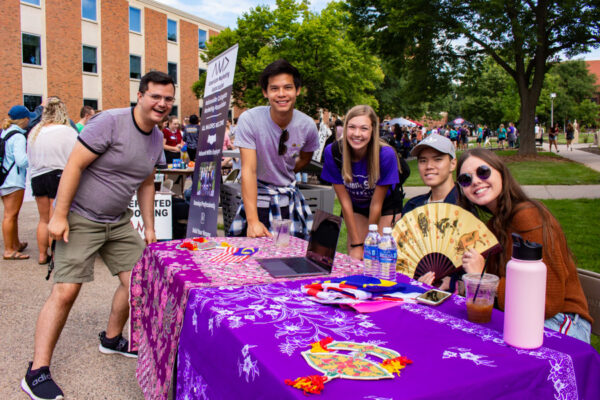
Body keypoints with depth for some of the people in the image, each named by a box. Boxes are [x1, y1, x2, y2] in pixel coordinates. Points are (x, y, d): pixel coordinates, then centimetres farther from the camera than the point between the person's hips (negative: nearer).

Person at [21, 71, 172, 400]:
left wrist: (149, 227, 14)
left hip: (119, 221, 7)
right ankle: (37, 371, 3)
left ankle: (111, 339, 32)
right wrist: (59, 215, -20)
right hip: (80, 218, -7)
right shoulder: (110, 122, -17)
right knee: (65, 291, -10)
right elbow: (74, 165, -18)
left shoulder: (157, 138, 6)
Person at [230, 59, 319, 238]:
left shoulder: (307, 125, -8)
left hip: (290, 198, 3)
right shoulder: (249, 120, -19)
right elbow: (248, 170, -24)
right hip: (256, 195, -2)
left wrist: (286, 176, 2)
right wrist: (253, 221, -29)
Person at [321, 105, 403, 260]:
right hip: (356, 208, 2)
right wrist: (356, 244, -14)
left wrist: (368, 244, -13)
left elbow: (376, 204, -21)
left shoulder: (386, 154, -30)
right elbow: (344, 200, -18)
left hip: (386, 207, -2)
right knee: (355, 260, -3)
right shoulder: (333, 152, -25)